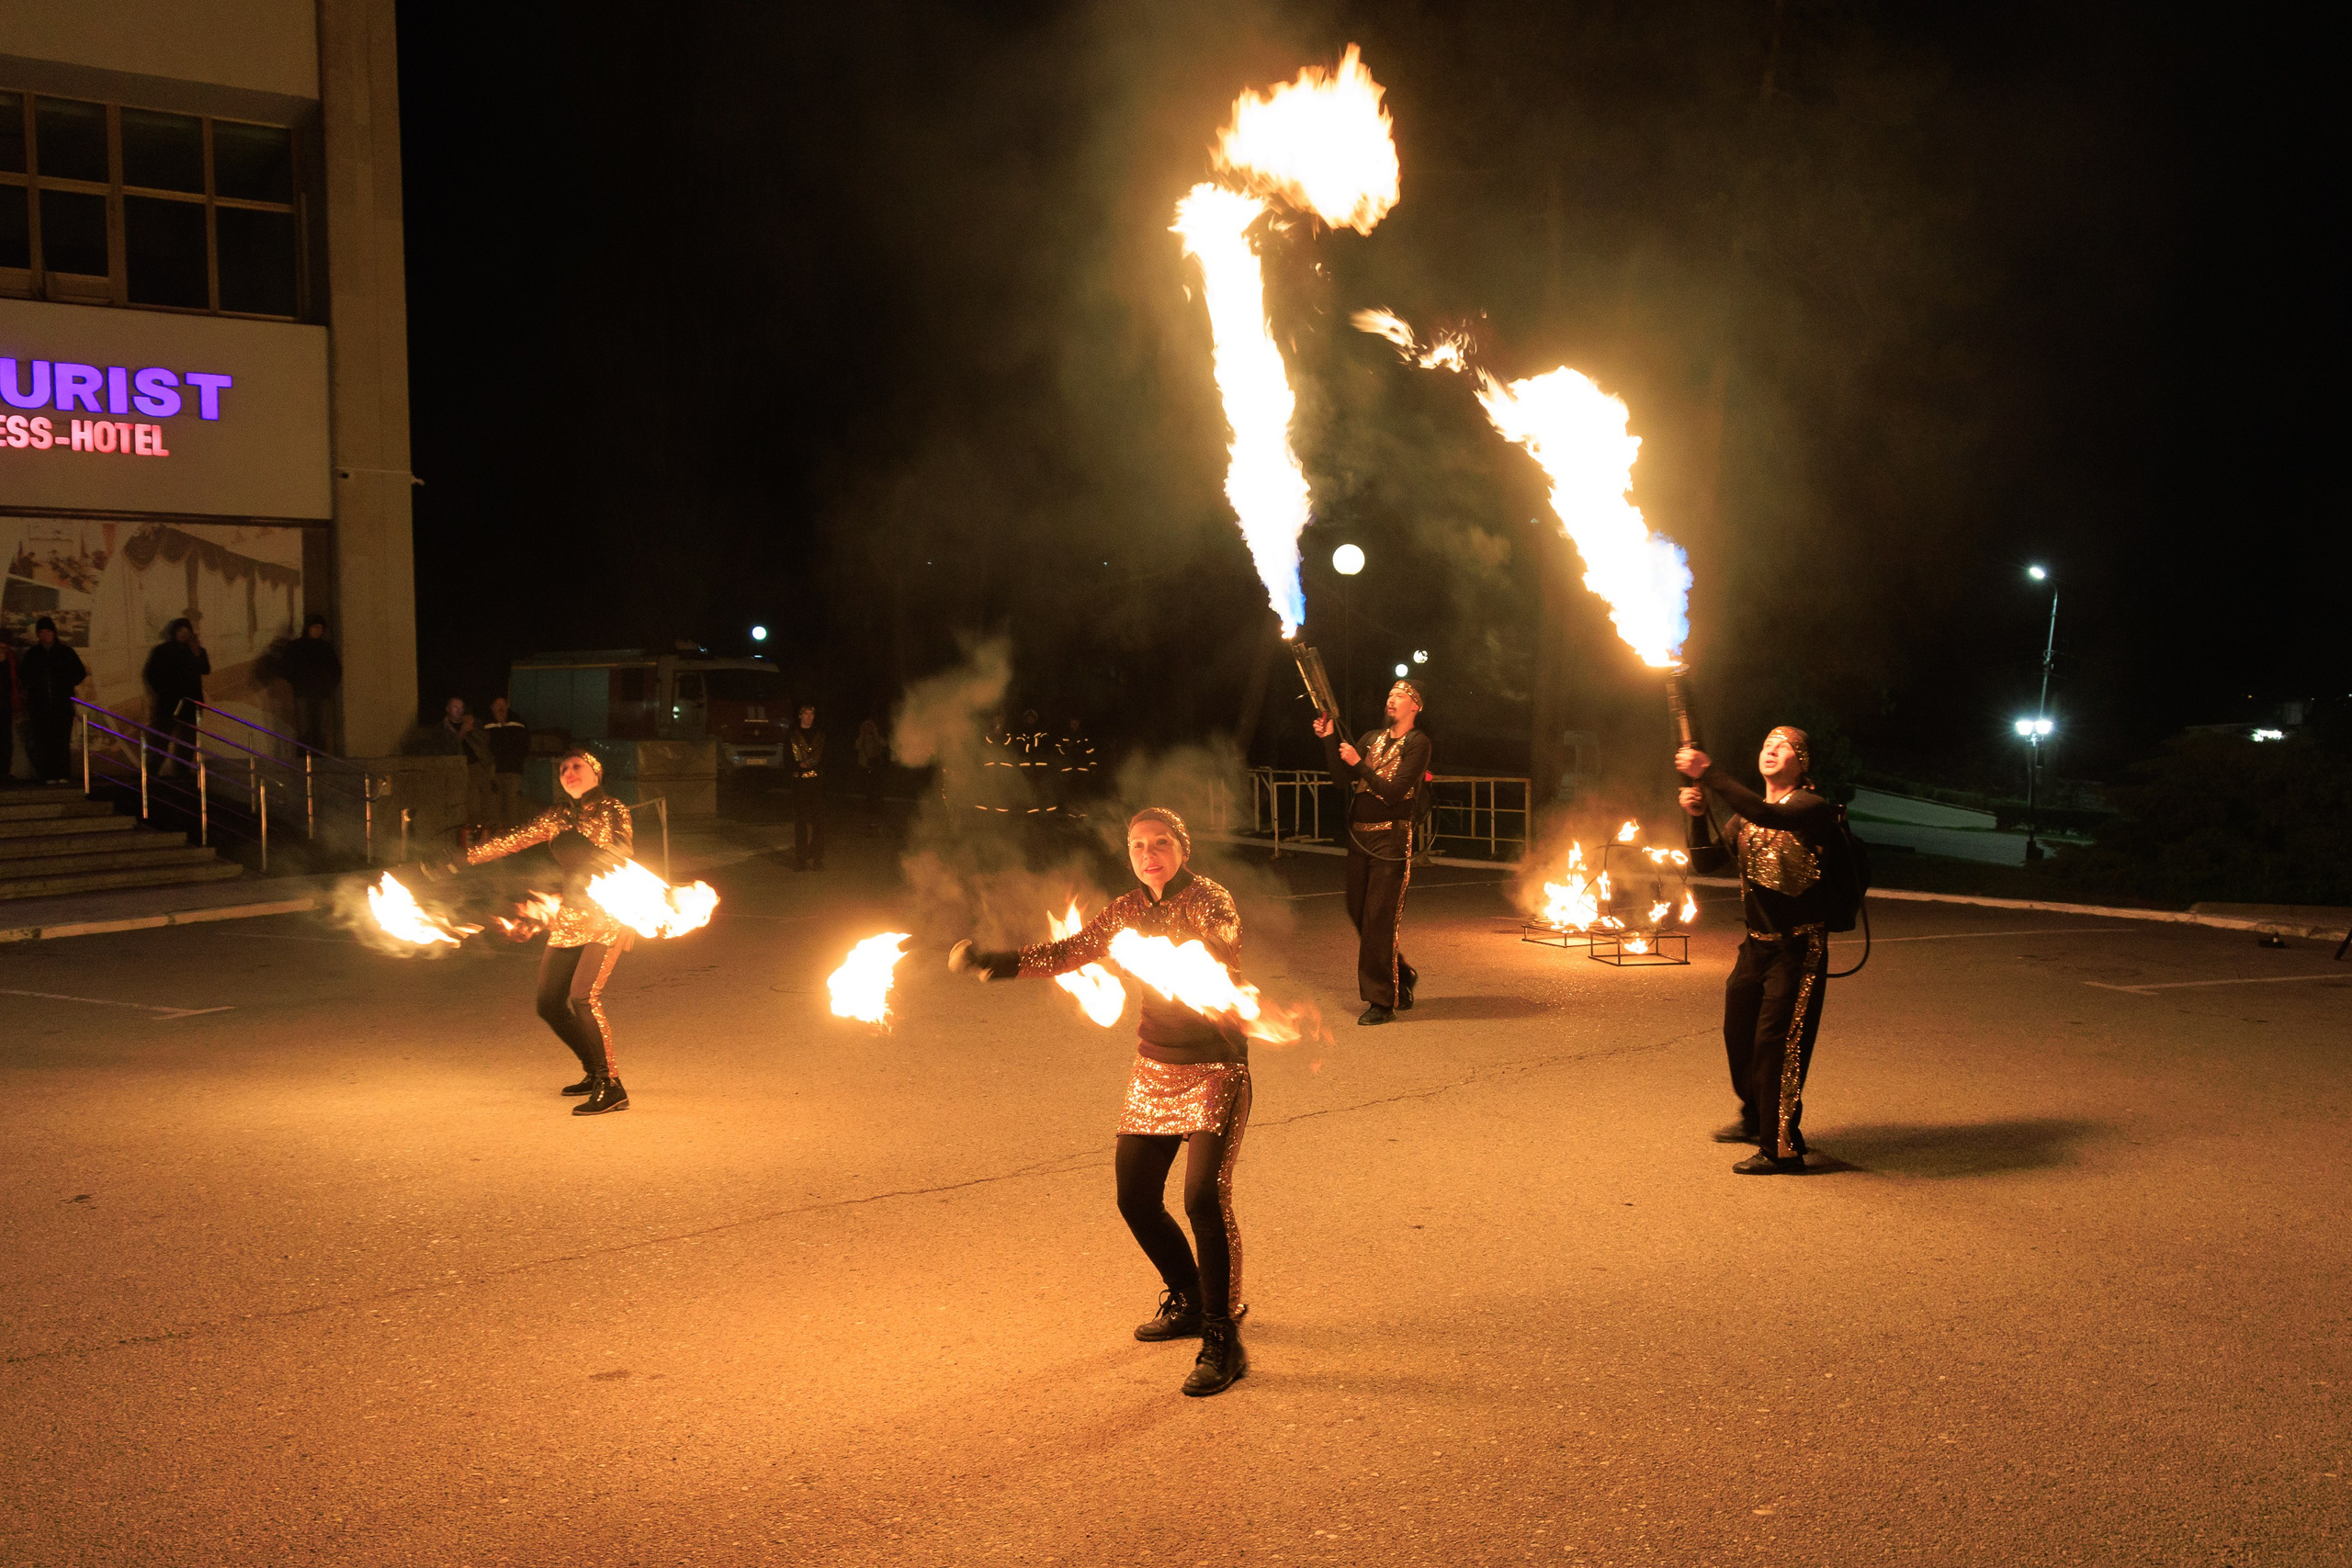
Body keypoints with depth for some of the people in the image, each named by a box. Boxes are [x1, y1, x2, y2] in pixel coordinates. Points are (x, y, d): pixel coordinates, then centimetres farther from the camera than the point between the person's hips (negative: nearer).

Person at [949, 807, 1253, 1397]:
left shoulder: (1209, 900, -14)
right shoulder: (1129, 909, 5)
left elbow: (1221, 941, -33)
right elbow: (1070, 952, 11)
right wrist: (995, 963, 3)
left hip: (1215, 1069, -7)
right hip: (1155, 1067, 7)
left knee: (1205, 1198, -18)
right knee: (1136, 1198, 9)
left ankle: (1224, 1342, -8)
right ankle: (1187, 1300, 33)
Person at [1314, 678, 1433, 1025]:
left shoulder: (1418, 743, -5)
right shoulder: (1372, 738, 16)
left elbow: (1394, 791, -14)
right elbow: (1342, 776, 6)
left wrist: (1359, 764, -18)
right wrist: (1329, 739, -4)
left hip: (1391, 839, -7)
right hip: (1359, 837, 7)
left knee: (1379, 921, -7)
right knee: (1359, 915, 12)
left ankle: (1382, 1003, 0)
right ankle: (1402, 976, 30)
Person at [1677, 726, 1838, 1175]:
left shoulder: (1812, 808, -11)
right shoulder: (1744, 817, 12)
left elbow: (1769, 815, -32)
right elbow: (1706, 861, 6)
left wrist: (1709, 774, -33)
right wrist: (1697, 816, -11)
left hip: (1798, 948, -8)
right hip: (1756, 945, 8)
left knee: (1776, 1042, -11)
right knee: (1738, 1036, 17)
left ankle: (1781, 1149, -4)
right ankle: (1755, 1119, 40)